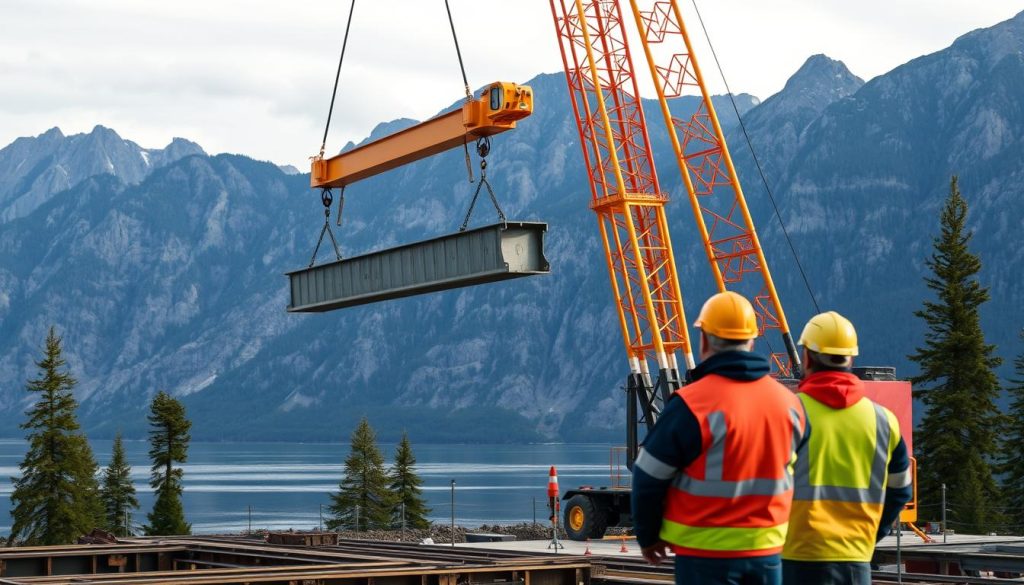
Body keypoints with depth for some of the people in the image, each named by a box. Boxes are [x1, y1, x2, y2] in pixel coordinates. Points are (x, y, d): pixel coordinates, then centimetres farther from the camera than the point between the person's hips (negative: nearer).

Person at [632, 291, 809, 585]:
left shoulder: (692, 403, -15)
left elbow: (650, 477, -8)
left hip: (706, 552, -5)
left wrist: (648, 536, 7)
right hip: (769, 549, 5)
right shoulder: (789, 402, 2)